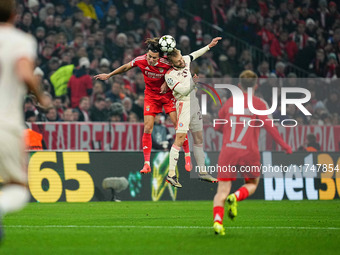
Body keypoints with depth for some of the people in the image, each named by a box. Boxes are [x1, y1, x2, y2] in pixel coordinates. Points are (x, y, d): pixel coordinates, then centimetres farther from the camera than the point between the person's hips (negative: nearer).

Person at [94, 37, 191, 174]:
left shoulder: (166, 63, -24)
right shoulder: (141, 60, -20)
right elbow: (126, 67, 1)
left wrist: (166, 82, -16)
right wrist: (109, 75, 12)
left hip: (167, 95, -1)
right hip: (151, 95, 1)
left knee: (178, 125, -7)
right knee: (147, 128, -8)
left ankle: (187, 157, 10)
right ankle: (146, 164, -3)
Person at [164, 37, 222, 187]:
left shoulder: (185, 61, 5)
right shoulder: (170, 75, -15)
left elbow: (194, 55, 27)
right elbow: (183, 90, -20)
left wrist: (209, 46, 33)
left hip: (194, 103, 8)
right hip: (184, 104, -8)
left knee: (198, 138, 10)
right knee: (180, 138, -17)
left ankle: (202, 172, 17)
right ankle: (171, 174, -19)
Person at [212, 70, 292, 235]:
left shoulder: (230, 102, 11)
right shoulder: (259, 104, 1)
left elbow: (217, 127, 19)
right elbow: (268, 126, -9)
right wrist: (284, 145, -2)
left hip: (228, 151, 2)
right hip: (249, 152, -2)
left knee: (222, 190, -1)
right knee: (252, 184, 22)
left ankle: (217, 220, -25)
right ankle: (236, 197, -10)